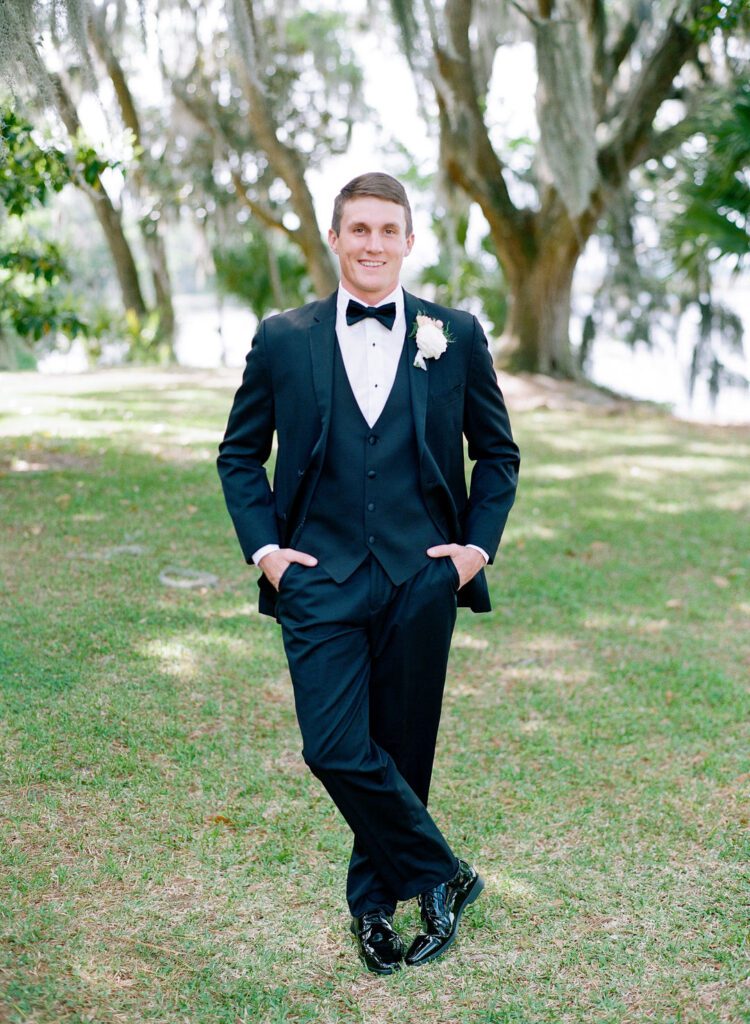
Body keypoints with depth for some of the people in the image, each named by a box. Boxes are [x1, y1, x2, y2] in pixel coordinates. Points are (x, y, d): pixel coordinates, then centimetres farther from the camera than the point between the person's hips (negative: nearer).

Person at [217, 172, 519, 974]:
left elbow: (497, 452, 13)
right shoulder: (282, 339, 4)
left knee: (402, 752, 9)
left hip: (422, 578, 0)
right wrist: (261, 545, 0)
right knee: (336, 749, -10)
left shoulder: (456, 335, 4)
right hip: (321, 578, 0)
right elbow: (239, 454, 12)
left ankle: (374, 900, 31)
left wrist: (479, 544, 2)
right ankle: (442, 875, 11)